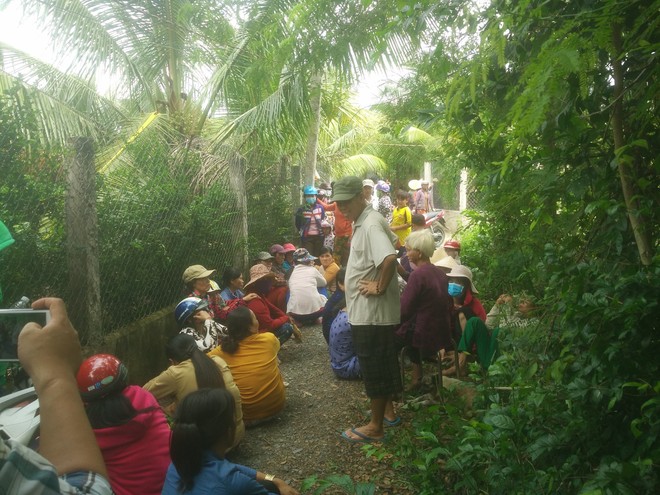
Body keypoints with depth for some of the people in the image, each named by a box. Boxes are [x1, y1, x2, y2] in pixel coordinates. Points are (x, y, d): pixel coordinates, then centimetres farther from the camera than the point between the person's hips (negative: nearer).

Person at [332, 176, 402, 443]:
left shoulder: (370, 225, -21)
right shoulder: (364, 221, 10)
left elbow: (390, 258, -37)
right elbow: (393, 240, 26)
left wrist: (380, 287, -24)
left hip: (371, 312, -10)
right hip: (371, 311, 10)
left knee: (374, 368, 1)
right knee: (383, 363, 21)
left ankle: (375, 426, 14)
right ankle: (388, 411, 36)